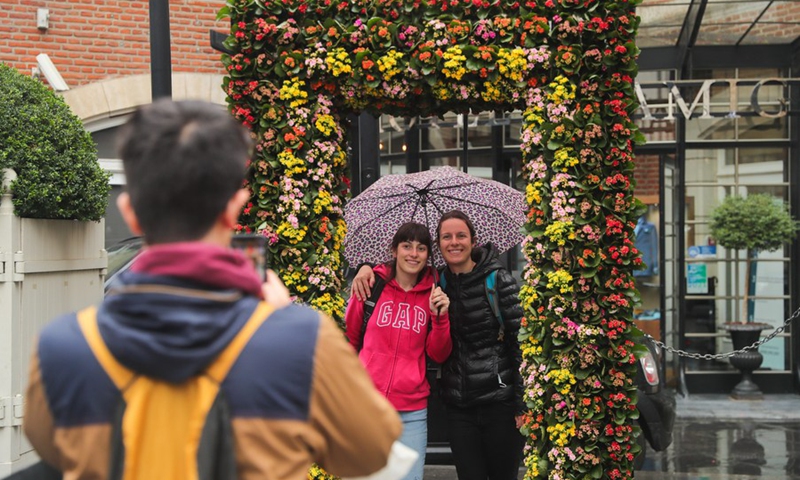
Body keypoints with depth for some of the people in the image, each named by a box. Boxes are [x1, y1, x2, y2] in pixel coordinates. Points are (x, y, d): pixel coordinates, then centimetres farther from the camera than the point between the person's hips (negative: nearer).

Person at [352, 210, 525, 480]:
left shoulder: (498, 280, -5)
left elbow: (520, 340, -7)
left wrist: (521, 404, -10)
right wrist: (368, 268, -2)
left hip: (499, 403, -3)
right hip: (459, 406, 4)